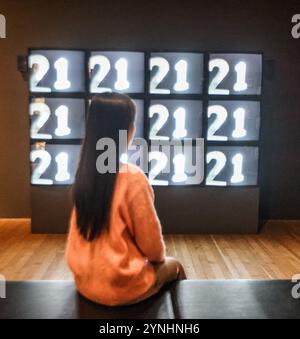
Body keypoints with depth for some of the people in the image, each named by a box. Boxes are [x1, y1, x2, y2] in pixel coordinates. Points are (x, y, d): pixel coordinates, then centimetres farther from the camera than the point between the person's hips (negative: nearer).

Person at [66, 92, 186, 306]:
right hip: (119, 287, -6)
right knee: (174, 267, 23)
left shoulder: (84, 172, -4)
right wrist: (160, 255, 9)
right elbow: (151, 243, -15)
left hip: (85, 281, 6)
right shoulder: (133, 178, -25)